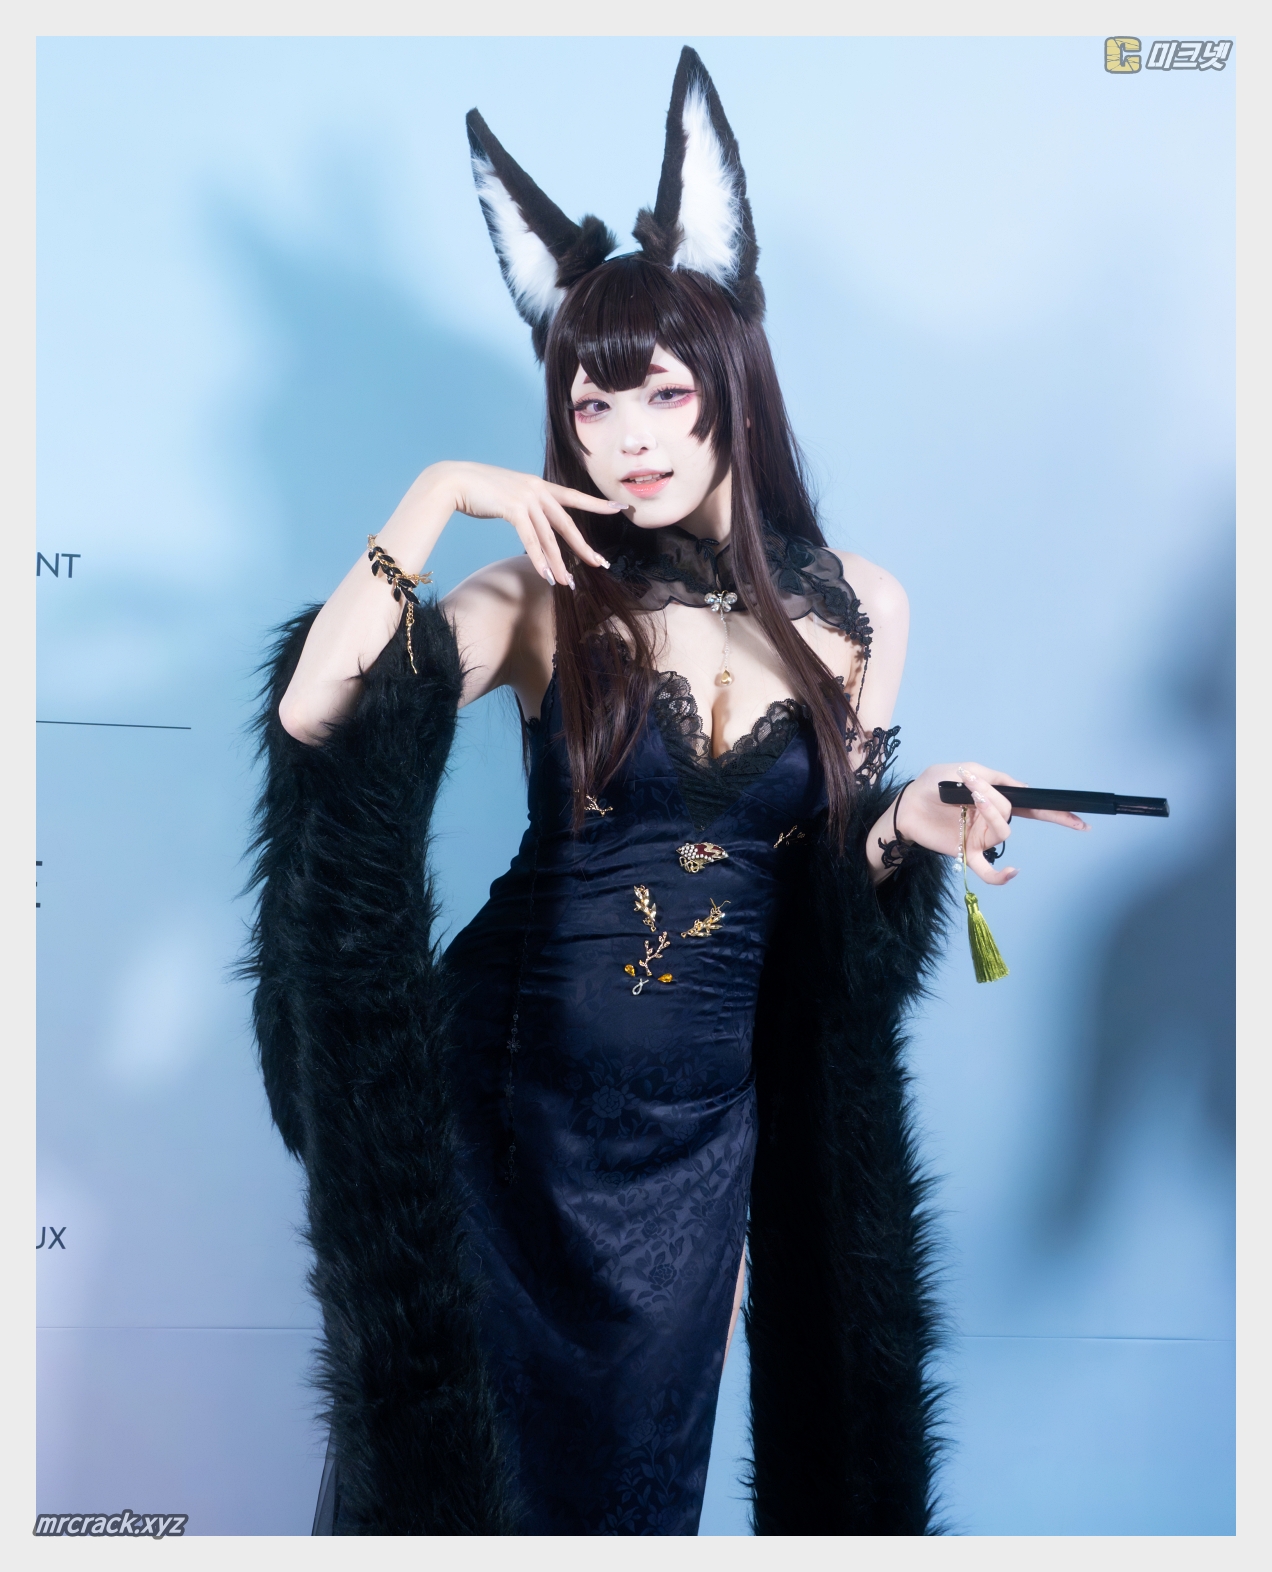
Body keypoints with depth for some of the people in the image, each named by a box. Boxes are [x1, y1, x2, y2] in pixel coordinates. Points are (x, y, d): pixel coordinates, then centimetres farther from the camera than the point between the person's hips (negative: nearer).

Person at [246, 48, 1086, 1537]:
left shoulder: (856, 607, -2)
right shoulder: (545, 597, -8)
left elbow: (823, 871, 6)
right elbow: (313, 715, -22)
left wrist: (909, 823, -13)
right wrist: (432, 498, -21)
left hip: (705, 1115, 2)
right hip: (507, 1086, -1)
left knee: (635, 1463, 18)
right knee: (462, 1426, 16)